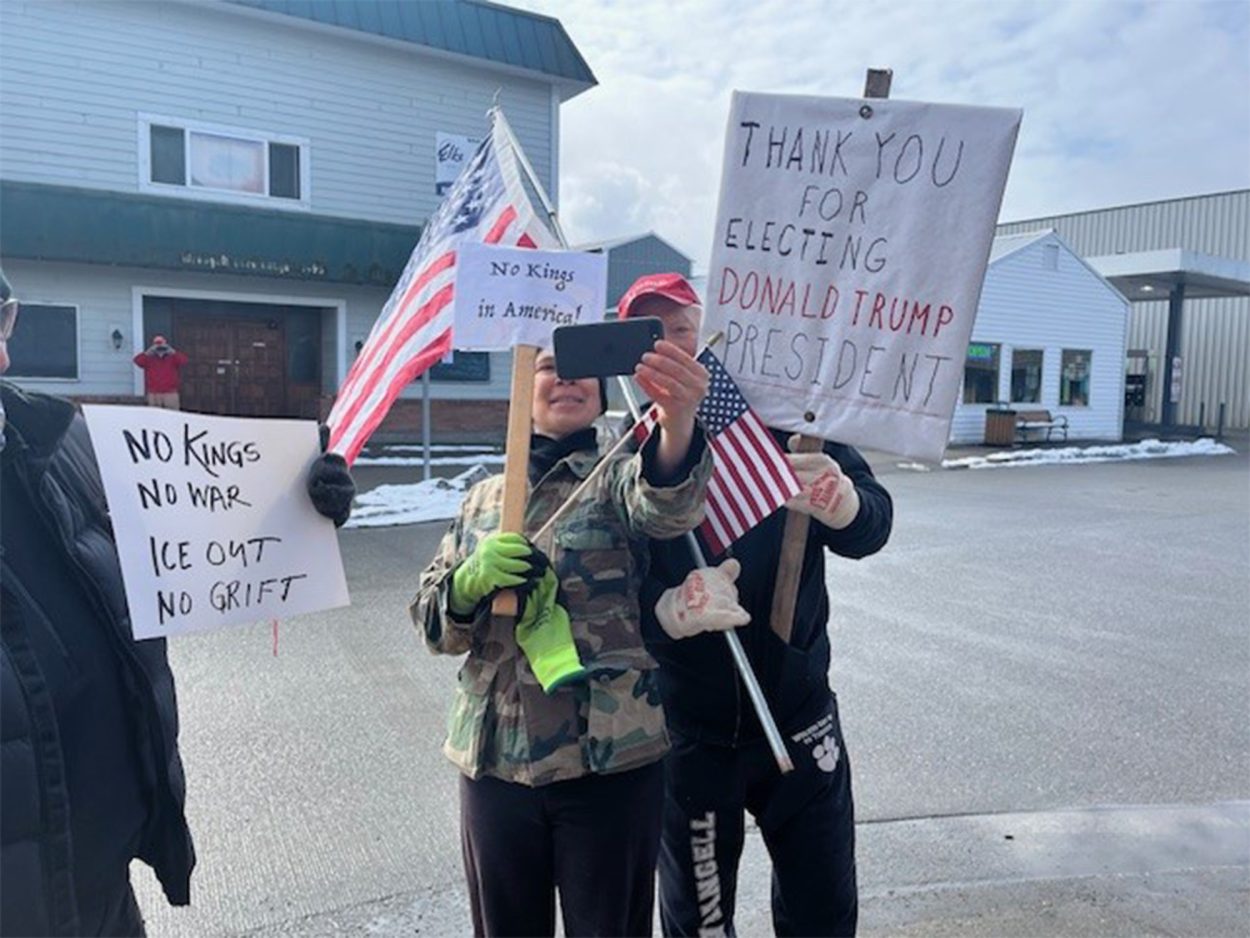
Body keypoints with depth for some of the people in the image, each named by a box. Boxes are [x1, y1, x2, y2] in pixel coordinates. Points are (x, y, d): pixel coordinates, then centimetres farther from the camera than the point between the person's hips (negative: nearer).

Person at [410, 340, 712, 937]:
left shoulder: (615, 477, -3)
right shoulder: (485, 497, 9)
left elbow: (666, 506, -28)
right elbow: (429, 617, 7)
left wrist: (678, 422, -49)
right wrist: (473, 580, -16)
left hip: (610, 756, -3)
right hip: (494, 755, 4)